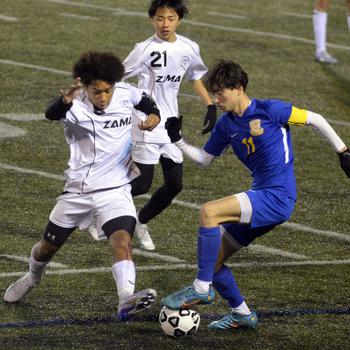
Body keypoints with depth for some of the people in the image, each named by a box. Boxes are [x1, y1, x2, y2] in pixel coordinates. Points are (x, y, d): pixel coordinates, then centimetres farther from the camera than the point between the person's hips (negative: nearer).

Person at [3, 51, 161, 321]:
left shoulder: (126, 94, -8)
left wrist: (153, 116, -5)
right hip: (78, 189, 0)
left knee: (122, 240, -26)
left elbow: (145, 101, 16)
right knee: (48, 246, 17)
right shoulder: (77, 107, -20)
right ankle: (32, 278, 49)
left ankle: (127, 301, -41)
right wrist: (65, 101, -66)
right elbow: (52, 114, -44)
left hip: (116, 189, 0)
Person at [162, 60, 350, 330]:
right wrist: (178, 141, 5)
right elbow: (204, 158, 21)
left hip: (278, 197, -8)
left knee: (209, 212, -26)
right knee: (214, 259, 8)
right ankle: (242, 314, 25)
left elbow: (315, 119, -1)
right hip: (260, 199, 8)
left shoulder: (269, 110, -9)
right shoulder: (226, 125, 11)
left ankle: (202, 288, -20)